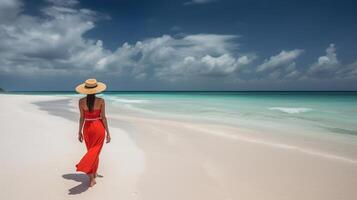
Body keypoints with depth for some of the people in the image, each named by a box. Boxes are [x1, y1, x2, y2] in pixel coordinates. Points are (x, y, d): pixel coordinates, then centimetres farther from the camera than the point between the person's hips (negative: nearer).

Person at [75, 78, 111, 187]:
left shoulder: (81, 101, -4)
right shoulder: (101, 101, -11)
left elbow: (82, 118, -1)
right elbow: (103, 117, -9)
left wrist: (80, 132, 10)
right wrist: (108, 133, -3)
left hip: (87, 128, 3)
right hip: (99, 127, -3)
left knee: (92, 151, 17)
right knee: (95, 152, 10)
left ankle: (92, 178, 20)